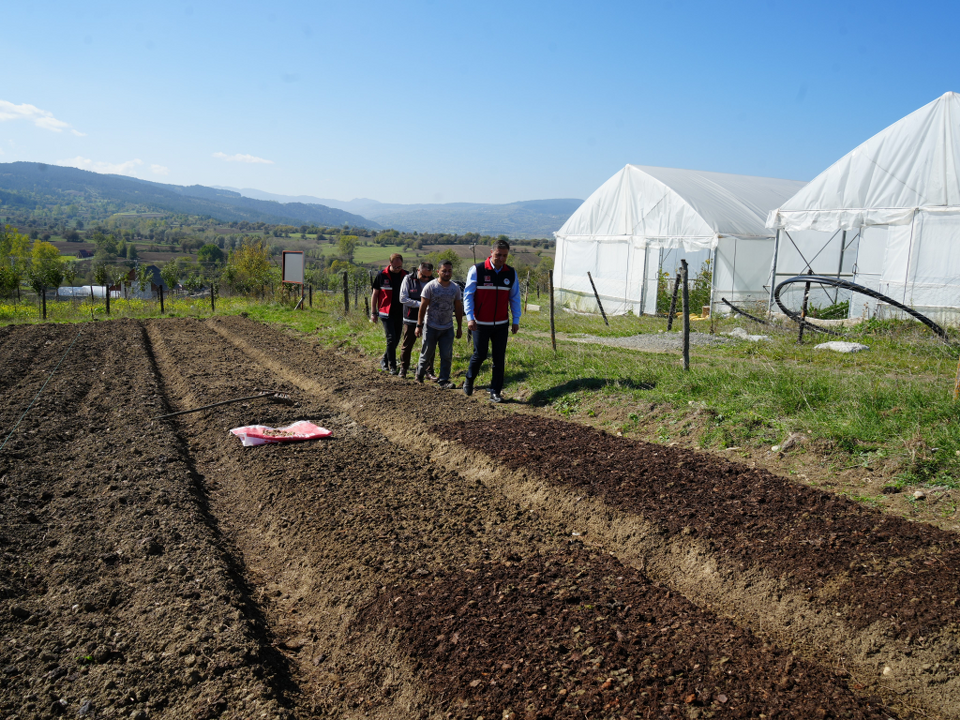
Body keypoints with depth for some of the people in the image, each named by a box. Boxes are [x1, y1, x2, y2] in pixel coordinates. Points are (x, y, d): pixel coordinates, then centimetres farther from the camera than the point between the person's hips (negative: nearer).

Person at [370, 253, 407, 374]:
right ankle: (392, 366, -3)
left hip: (399, 313, 4)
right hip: (386, 313, -4)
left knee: (396, 340, 11)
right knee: (391, 339, -11)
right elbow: (375, 294, 2)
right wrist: (373, 312, 0)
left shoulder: (405, 275, 2)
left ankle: (384, 360, 31)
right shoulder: (382, 275, -5)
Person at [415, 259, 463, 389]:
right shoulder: (430, 286, -9)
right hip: (431, 327, -3)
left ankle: (444, 380, 9)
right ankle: (420, 373, 31)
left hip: (448, 328, 3)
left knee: (447, 356, -1)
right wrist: (419, 326, -9)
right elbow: (422, 307, -7)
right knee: (427, 354, 7)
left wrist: (459, 327, 10)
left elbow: (458, 308, 10)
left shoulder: (455, 288, 3)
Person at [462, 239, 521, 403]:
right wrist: (470, 318, -12)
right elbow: (468, 294, -4)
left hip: (502, 324, 3)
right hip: (481, 323, -3)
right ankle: (469, 381, 30)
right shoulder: (477, 270, -6)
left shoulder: (511, 273, 5)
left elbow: (515, 298, 13)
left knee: (499, 359, 3)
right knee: (479, 355, 3)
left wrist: (516, 320, 7)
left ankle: (495, 392, 11)